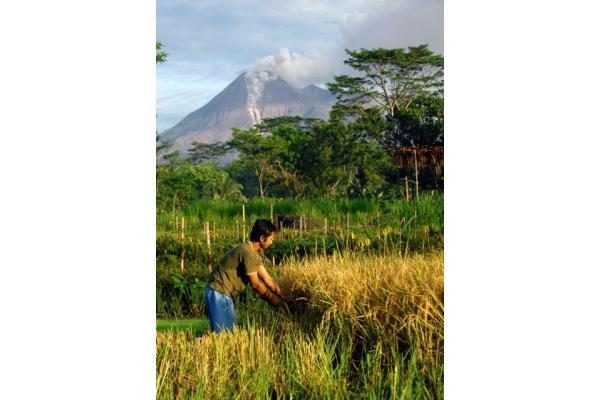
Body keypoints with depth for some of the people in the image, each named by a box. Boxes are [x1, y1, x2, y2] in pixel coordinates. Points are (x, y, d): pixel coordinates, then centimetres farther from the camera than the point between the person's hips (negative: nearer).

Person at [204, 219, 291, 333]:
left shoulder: (256, 252, 10)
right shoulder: (248, 252, -21)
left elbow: (267, 278, 13)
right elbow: (255, 284, -15)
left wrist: (283, 297, 9)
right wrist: (273, 298, -3)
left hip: (224, 293, 10)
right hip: (219, 293, -10)